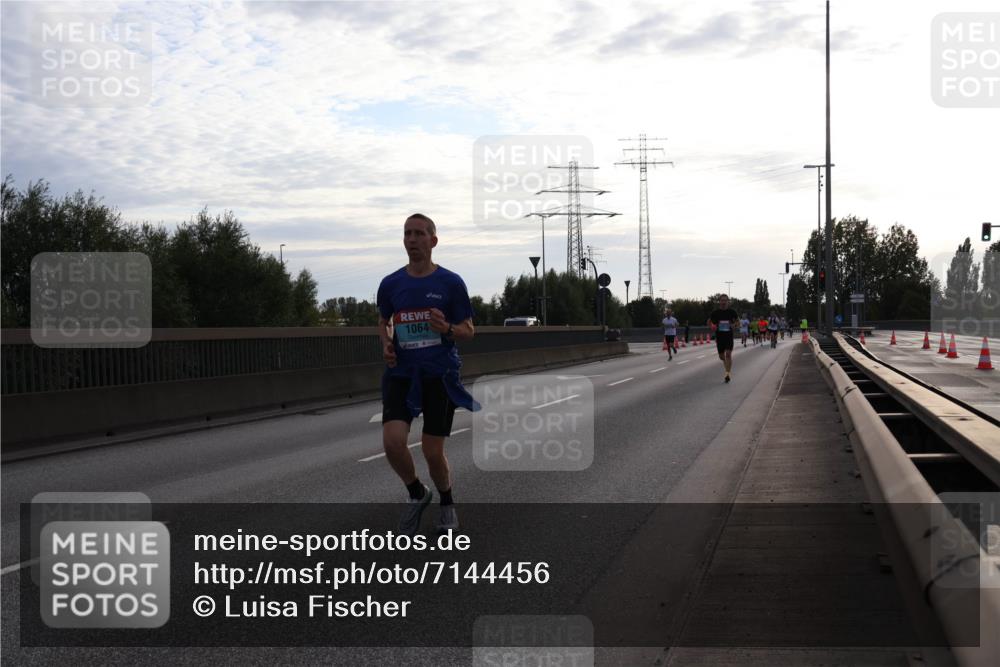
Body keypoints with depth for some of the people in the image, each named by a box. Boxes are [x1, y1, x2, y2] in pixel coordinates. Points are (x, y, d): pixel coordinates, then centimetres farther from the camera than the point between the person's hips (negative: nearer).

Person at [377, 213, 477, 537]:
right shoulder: (390, 284, 5)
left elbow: (469, 330, 2)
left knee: (433, 452, 0)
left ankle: (447, 504, 29)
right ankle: (417, 494, 11)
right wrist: (386, 344, 0)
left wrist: (447, 329, -20)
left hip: (440, 375, -2)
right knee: (392, 441, -18)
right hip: (401, 374, 2)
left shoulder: (451, 283, -3)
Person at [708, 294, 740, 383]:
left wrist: (734, 325, -10)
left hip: (729, 336, -2)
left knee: (728, 354, -16)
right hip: (719, 336, 2)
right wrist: (713, 326, -8)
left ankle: (727, 374, -16)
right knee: (721, 356, 9)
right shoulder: (715, 312, 0)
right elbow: (709, 322, 12)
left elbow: (738, 322, 11)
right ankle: (728, 370, 37)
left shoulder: (732, 312, -1)